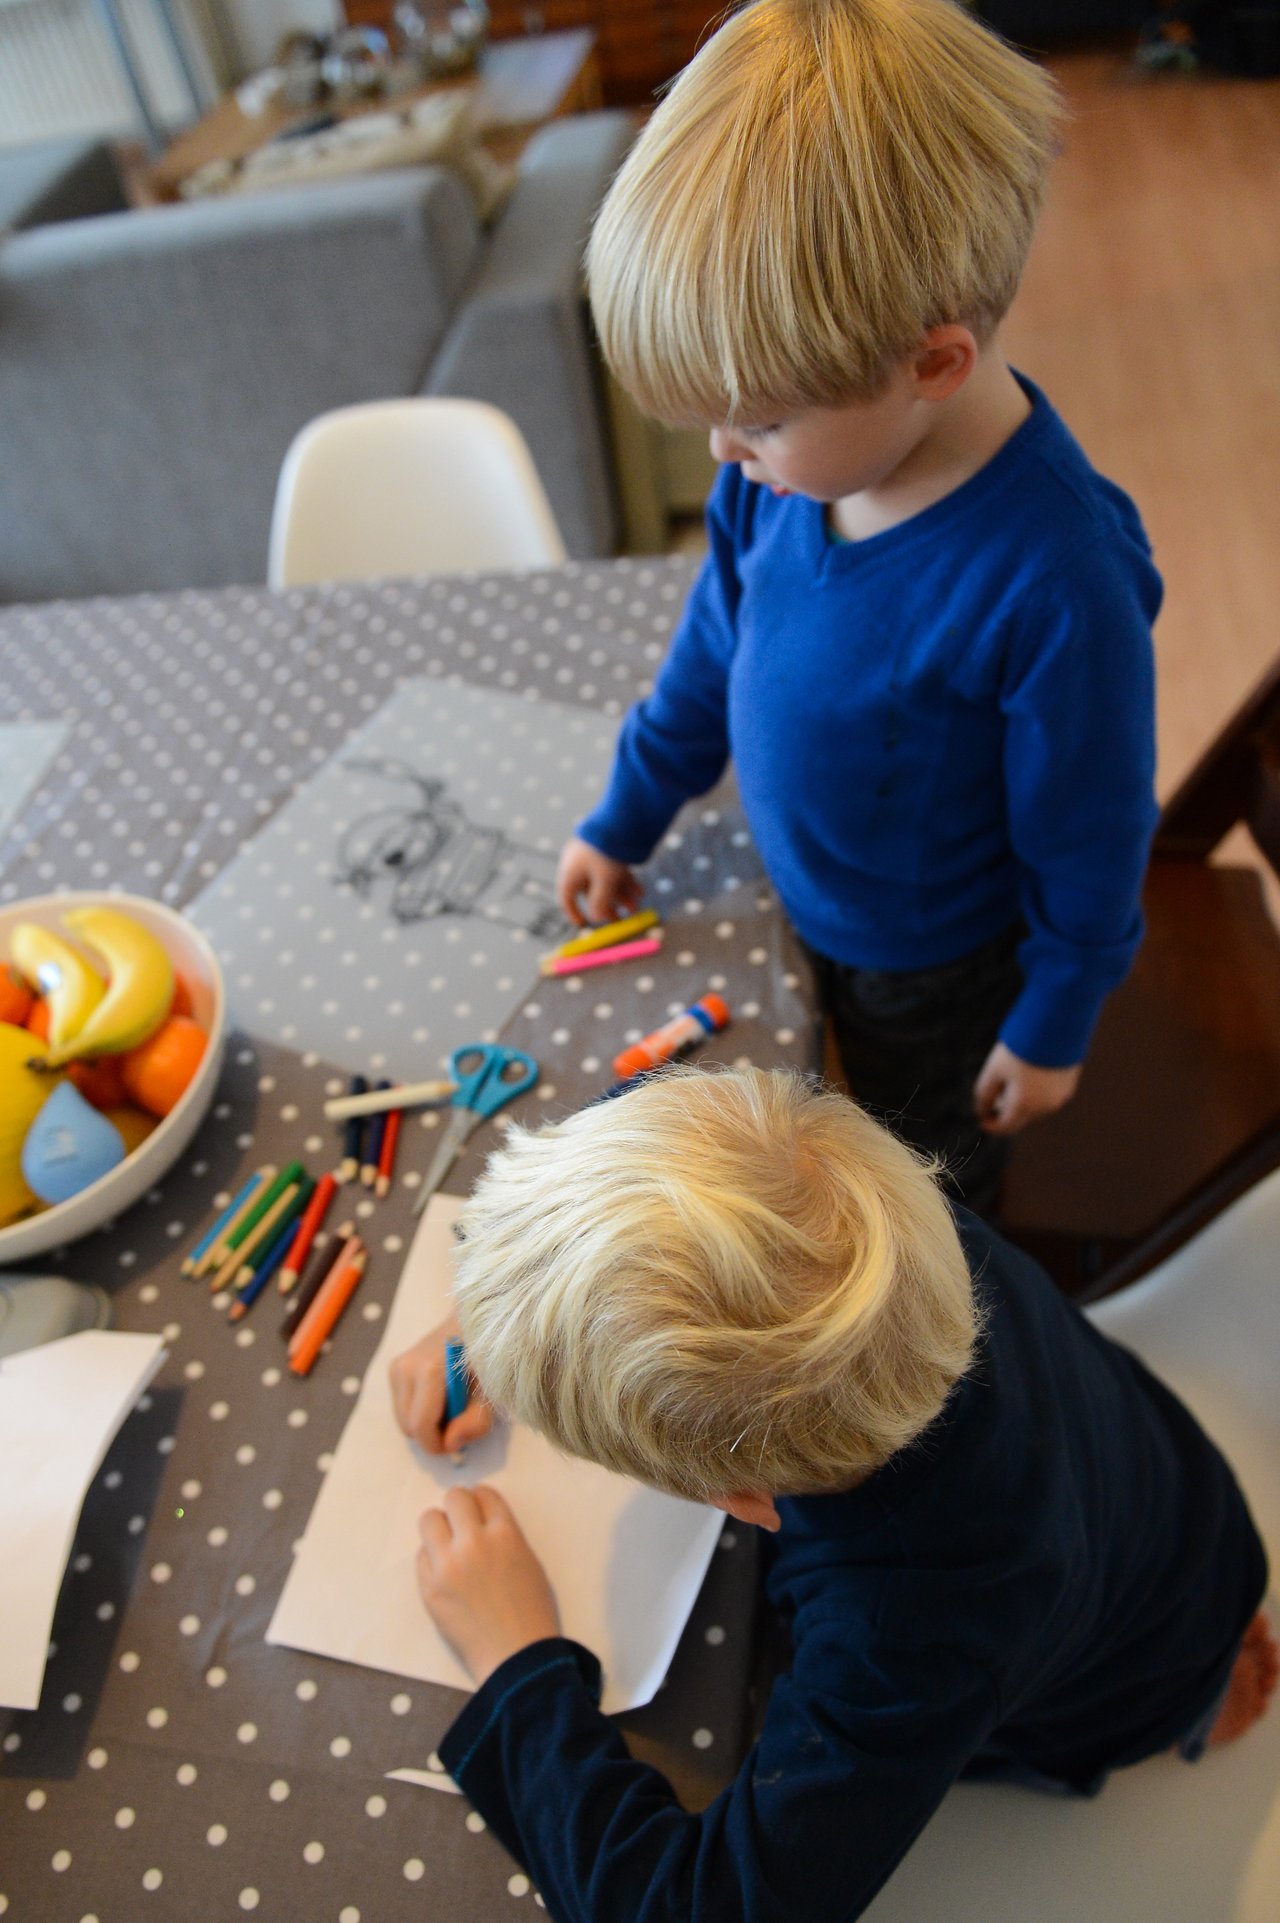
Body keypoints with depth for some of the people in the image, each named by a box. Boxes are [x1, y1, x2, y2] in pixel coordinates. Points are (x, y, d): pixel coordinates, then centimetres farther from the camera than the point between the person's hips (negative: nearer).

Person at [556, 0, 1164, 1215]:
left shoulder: (1057, 582, -37)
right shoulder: (794, 453, -17)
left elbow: (1088, 842, -23)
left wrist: (1053, 1026, -8)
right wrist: (625, 820, 9)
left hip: (939, 972, -5)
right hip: (802, 908, 6)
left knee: (931, 1174, 25)